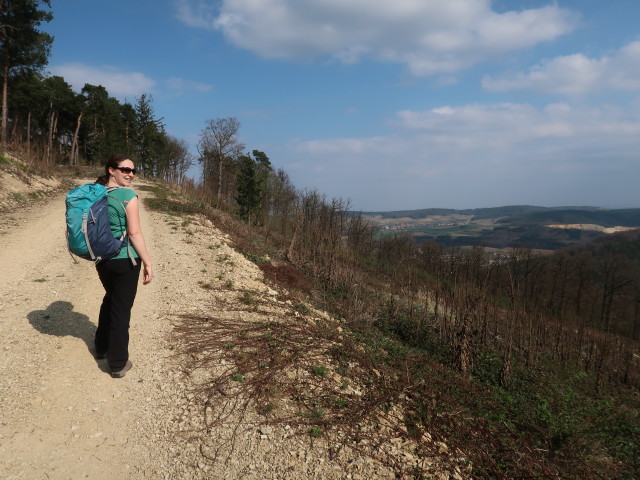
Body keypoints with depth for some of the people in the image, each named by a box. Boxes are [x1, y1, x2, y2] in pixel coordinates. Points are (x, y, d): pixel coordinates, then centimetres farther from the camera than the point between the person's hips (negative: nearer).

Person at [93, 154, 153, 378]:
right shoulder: (128, 195, -15)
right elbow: (134, 233, -19)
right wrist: (148, 262, -14)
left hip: (102, 258, 7)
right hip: (125, 259, -7)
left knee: (110, 299, 27)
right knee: (121, 308, 4)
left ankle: (102, 348, 41)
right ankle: (118, 364, 14)